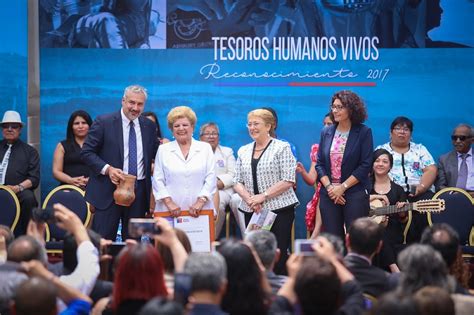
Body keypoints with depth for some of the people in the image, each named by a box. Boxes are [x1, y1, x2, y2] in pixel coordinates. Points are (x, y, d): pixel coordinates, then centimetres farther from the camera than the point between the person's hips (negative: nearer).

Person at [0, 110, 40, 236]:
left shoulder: (30, 151, 20)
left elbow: (34, 178, 9)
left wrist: (18, 187, -11)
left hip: (19, 192, -1)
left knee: (28, 198, -34)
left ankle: (19, 236, -23)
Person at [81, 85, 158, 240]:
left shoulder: (149, 126, 11)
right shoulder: (103, 122, -3)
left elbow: (154, 155, 20)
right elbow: (86, 152, -4)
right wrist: (107, 169, -17)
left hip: (139, 191, 4)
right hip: (109, 189, -4)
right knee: (102, 239, -4)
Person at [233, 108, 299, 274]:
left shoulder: (282, 148, -2)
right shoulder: (243, 151, 13)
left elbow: (288, 181, -8)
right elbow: (237, 182, 11)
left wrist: (263, 196, -14)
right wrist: (249, 198, -8)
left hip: (279, 209, -4)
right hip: (251, 211, 5)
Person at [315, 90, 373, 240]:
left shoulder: (364, 132, -2)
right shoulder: (326, 132, 11)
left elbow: (365, 166, -7)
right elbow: (319, 164, 9)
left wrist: (343, 187, -12)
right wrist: (329, 187, -7)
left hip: (355, 194, -4)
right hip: (329, 194, 4)